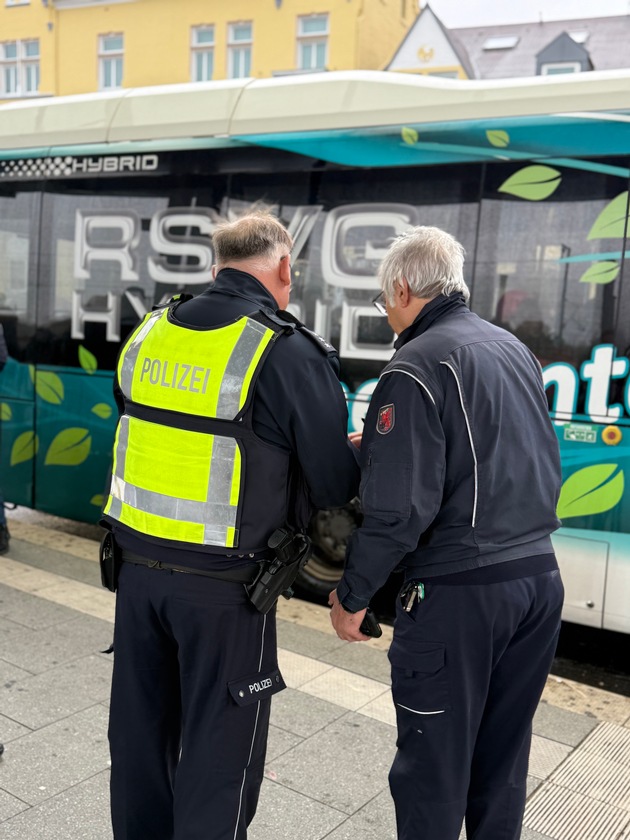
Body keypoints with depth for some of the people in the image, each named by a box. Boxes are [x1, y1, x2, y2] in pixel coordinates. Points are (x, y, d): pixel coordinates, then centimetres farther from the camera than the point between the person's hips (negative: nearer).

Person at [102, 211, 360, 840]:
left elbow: (158, 444, 9)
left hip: (137, 568, 6)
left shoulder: (146, 336, 3)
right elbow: (335, 482, -11)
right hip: (224, 584, -6)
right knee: (218, 748, 11)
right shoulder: (286, 352, -15)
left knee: (142, 729, 23)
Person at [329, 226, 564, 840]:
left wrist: (353, 594, -7)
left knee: (434, 765, 8)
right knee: (503, 757, 21)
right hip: (539, 576, 8)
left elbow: (398, 507, -20)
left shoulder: (416, 367, -13)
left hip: (459, 591, -8)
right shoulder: (515, 349, 11)